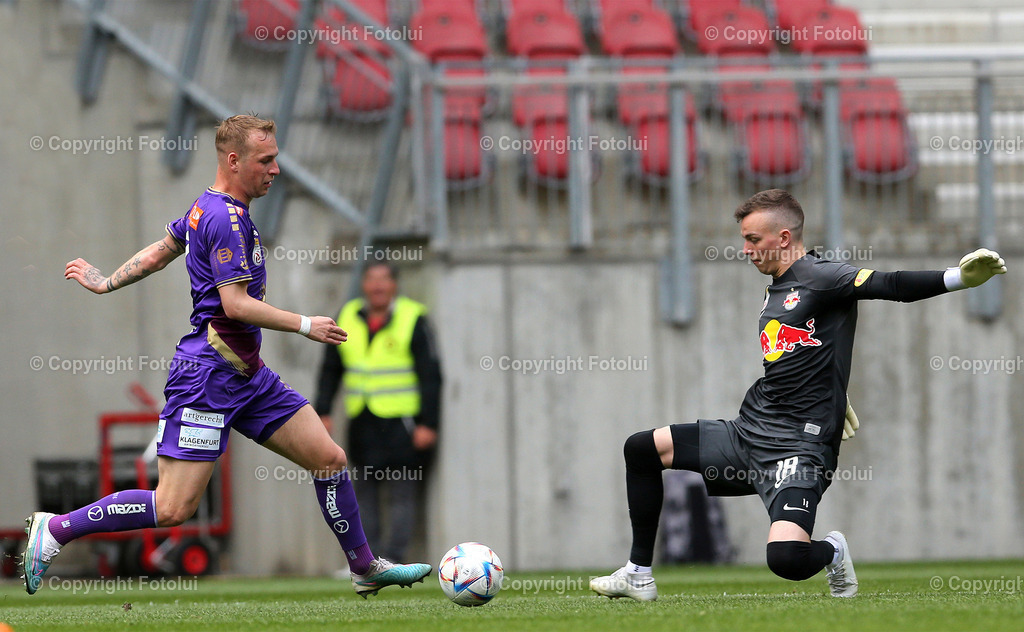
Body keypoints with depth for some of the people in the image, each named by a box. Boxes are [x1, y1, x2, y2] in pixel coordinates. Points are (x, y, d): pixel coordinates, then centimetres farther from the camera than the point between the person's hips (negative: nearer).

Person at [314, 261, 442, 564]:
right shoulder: (347, 318, 11)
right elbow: (331, 370, 19)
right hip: (361, 423, 5)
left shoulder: (413, 319, -3)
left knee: (402, 494, -6)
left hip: (400, 422, -5)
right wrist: (322, 411, 9)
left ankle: (393, 556, -7)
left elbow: (430, 376, -4)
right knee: (365, 493, 6)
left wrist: (427, 423, -10)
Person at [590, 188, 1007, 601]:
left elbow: (890, 286, -26)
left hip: (797, 449, -9)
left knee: (785, 557, -30)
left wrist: (958, 278, -42)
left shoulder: (820, 277, -12)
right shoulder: (775, 288, 15)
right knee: (641, 449, 13)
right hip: (750, 431, 10)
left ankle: (832, 552, 7)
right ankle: (639, 576, 24)